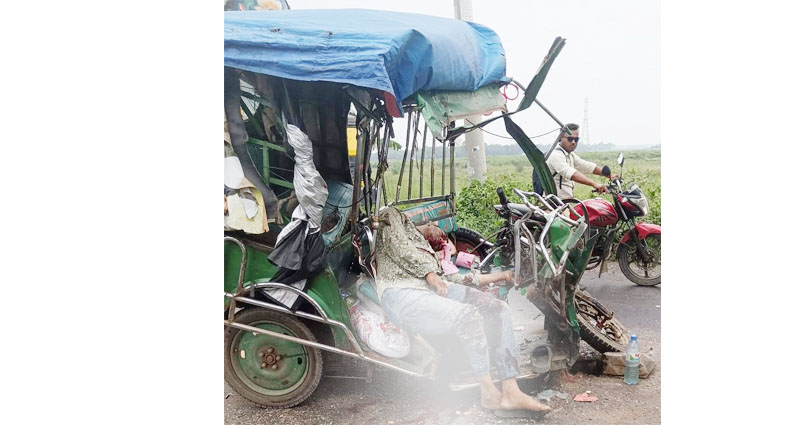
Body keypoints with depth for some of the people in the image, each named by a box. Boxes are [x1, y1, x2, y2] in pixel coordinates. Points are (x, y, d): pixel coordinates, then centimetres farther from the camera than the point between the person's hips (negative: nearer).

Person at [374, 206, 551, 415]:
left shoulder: (425, 242, 38)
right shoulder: (391, 214, 17)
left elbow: (451, 276, 30)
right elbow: (399, 246, -3)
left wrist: (501, 276, 28)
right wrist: (430, 274, -11)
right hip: (401, 293, -8)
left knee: (497, 309, -13)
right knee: (469, 316, -31)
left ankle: (511, 392, -19)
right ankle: (488, 393, -15)